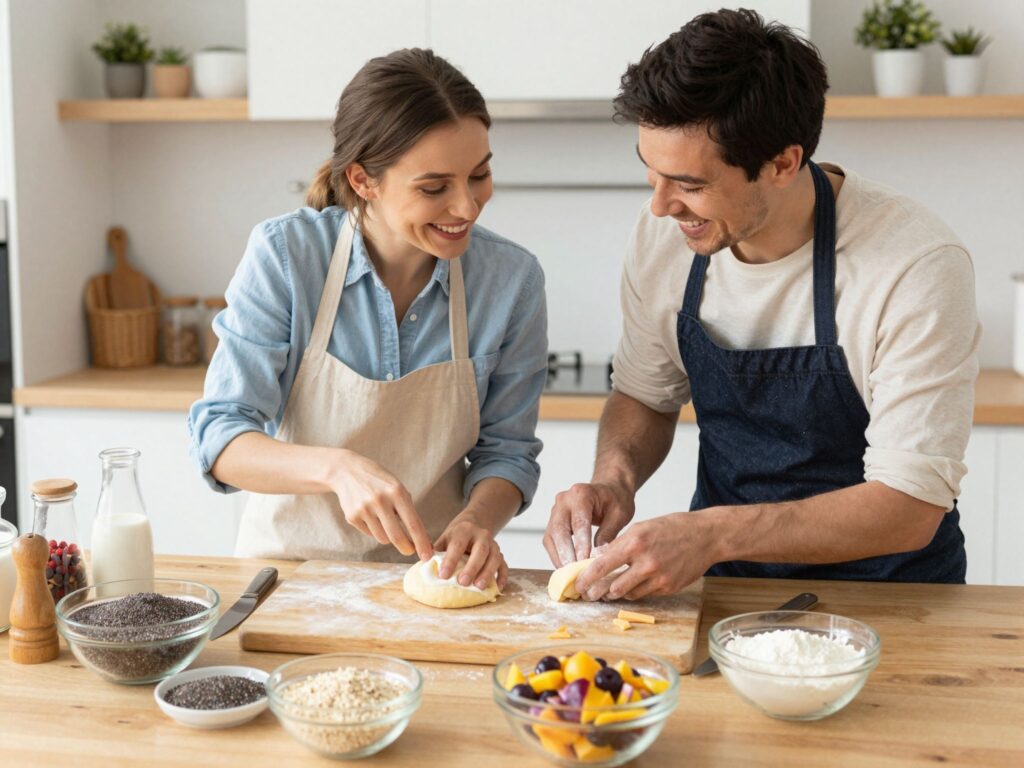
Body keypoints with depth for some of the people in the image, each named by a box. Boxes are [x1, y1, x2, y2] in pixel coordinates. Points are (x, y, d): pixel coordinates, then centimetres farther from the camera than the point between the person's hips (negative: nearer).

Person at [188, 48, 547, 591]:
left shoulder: (513, 278, -7)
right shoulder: (284, 254, -12)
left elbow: (506, 449, 4)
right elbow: (218, 436, -13)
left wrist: (477, 520, -18)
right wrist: (338, 467, -30)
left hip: (429, 574, 2)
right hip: (290, 561, -2)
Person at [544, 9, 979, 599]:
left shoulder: (919, 268, -21)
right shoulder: (665, 233, -6)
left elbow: (910, 507, -21)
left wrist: (712, 534, -30)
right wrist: (614, 478, -11)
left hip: (882, 589, -4)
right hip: (722, 578, 4)